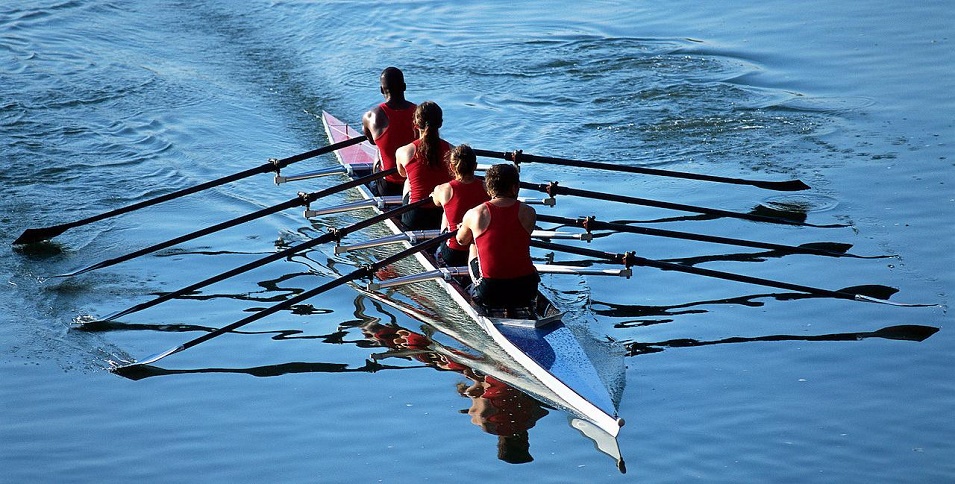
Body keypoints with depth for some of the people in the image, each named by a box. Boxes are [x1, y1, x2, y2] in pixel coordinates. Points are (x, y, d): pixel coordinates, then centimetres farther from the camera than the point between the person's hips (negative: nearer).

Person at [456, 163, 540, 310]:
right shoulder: (528, 213, -4)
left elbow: (462, 240, 15)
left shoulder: (474, 214, -6)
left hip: (489, 294, -2)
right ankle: (510, 308, 36)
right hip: (526, 292, 2)